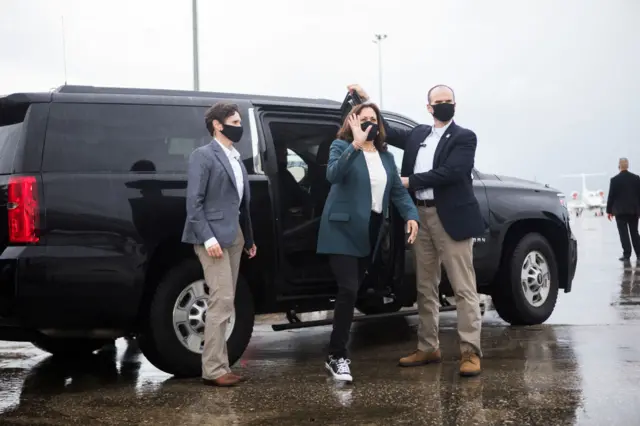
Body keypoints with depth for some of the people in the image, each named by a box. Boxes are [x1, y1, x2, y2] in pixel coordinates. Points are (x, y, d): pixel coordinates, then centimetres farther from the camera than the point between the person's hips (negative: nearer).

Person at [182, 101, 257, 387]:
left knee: (225, 303, 10)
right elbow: (194, 202, -14)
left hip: (234, 236, 8)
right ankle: (213, 370, -7)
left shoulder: (236, 159, 18)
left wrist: (249, 238, 17)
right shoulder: (203, 156, -7)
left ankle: (220, 366, 15)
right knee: (221, 302, -11)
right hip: (214, 237, -8)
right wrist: (208, 237, -22)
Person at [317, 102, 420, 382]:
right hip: (344, 229, -6)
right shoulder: (341, 147, -5)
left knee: (353, 292, 10)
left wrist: (411, 215, -9)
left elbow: (398, 190, 9)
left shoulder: (386, 156, 14)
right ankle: (337, 356, -8)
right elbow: (333, 175, -25)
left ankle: (338, 352, 20)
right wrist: (356, 144, -34)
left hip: (370, 232, 6)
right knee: (348, 290, -14)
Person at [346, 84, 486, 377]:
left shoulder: (464, 137, -2)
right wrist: (366, 101, 18)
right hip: (420, 216, 7)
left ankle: (470, 352, -7)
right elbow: (387, 132, 25)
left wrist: (409, 181, -11)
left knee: (464, 288, -6)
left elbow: (449, 172, -15)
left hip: (451, 218, -6)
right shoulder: (418, 134, 17)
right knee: (425, 288, 11)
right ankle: (428, 348, 19)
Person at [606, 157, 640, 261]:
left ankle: (627, 254, -4)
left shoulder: (615, 180, -8)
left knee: (624, 233, 0)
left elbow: (611, 196, -7)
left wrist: (609, 211, 1)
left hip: (620, 210, -3)